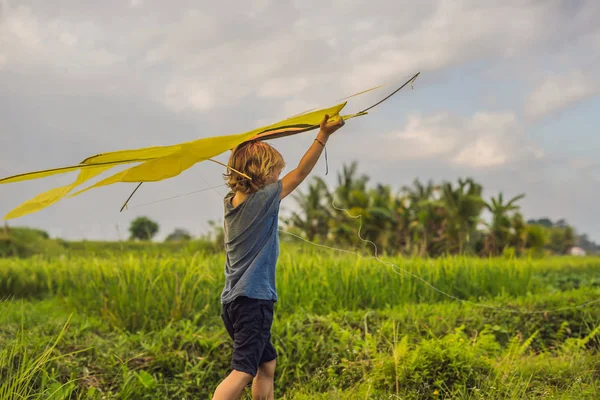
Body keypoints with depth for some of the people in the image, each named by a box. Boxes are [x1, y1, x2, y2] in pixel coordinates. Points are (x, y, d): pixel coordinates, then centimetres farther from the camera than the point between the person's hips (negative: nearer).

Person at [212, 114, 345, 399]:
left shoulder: (230, 201, 8)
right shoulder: (264, 198, -11)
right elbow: (300, 173, -5)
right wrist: (323, 135, -2)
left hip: (232, 301, 9)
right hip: (254, 301, -9)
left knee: (267, 364, 20)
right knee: (243, 371, -14)